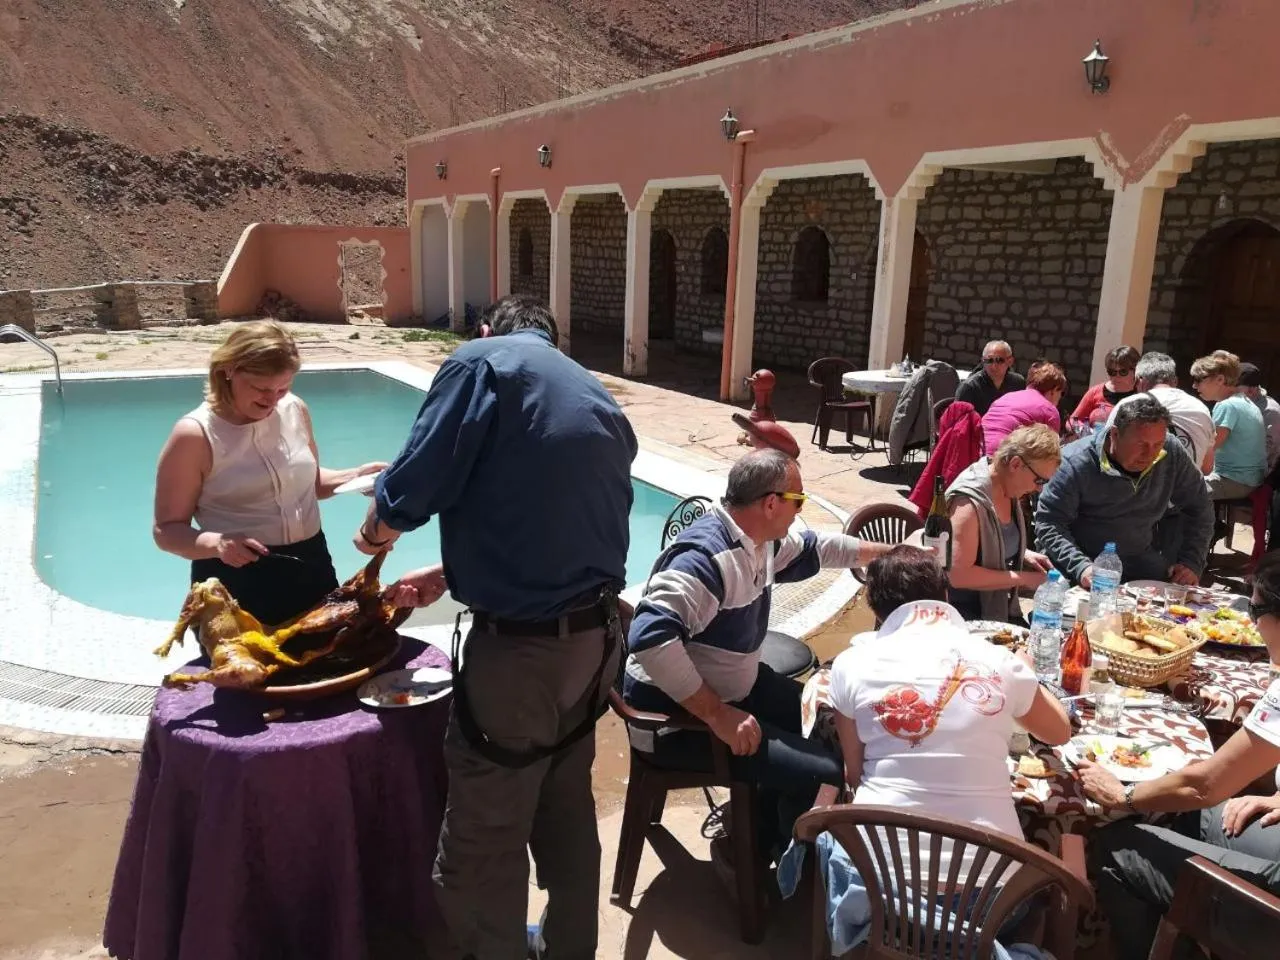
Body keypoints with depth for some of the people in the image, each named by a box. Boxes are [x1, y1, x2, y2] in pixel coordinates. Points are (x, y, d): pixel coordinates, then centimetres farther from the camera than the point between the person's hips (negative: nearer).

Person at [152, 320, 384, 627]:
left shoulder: (295, 410, 1)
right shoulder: (195, 435, -14)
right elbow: (167, 530, -11)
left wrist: (355, 475, -1)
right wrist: (215, 543, -29)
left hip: (309, 566, 5)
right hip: (236, 580, -5)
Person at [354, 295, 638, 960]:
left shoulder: (483, 361, -6)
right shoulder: (598, 399, 16)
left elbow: (415, 485, -13)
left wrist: (377, 527, 9)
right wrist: (451, 572, 25)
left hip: (519, 645, -8)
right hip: (594, 633, 8)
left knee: (482, 842, 9)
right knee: (567, 808, 25)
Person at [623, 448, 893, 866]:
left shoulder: (759, 540, 2)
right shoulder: (705, 556, -29)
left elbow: (816, 547, 23)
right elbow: (650, 638, -39)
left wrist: (888, 553, 31)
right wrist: (718, 715, -36)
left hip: (733, 686, 11)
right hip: (675, 715, -10)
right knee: (822, 771, -18)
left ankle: (756, 833, 29)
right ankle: (751, 847, 12)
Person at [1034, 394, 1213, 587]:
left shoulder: (1172, 453, -4)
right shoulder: (1076, 463, -18)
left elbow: (1199, 507, 8)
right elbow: (1048, 522, -19)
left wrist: (1192, 562, -3)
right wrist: (1080, 567, -33)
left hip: (1141, 562, 4)